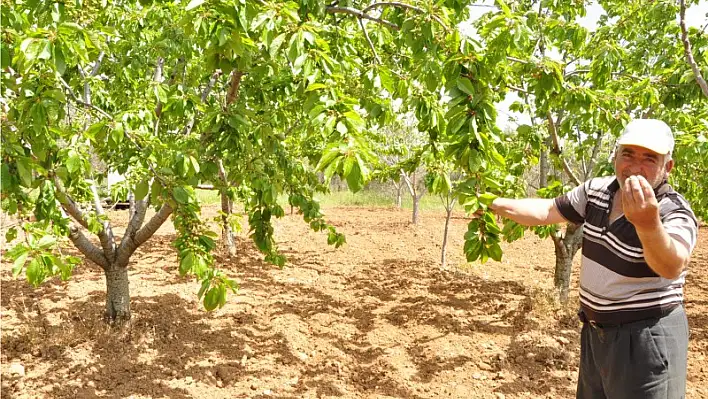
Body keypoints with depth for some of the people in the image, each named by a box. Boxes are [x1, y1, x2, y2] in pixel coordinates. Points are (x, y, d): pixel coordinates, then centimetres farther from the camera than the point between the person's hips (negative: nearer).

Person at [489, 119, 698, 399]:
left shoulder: (675, 214, -21)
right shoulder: (597, 190, -2)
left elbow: (672, 268, -41)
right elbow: (547, 211, 8)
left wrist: (649, 224, -60)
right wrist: (497, 205, 1)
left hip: (645, 335, -6)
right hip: (596, 330, 7)